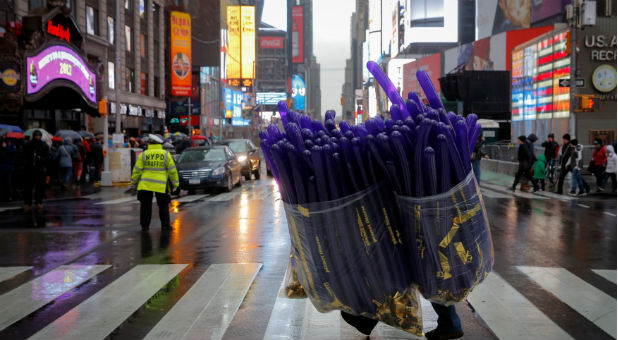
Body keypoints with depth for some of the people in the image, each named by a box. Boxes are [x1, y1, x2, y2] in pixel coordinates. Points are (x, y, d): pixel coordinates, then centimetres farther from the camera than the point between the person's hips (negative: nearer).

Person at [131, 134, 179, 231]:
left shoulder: (143, 155, -3)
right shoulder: (166, 155, -2)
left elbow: (137, 170, -2)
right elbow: (172, 171, -1)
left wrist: (134, 181, 13)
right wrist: (175, 184, 8)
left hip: (145, 185, 0)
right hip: (161, 185, 0)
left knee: (146, 205, 9)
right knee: (163, 205, 12)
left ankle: (144, 225, 11)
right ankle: (165, 225, 13)